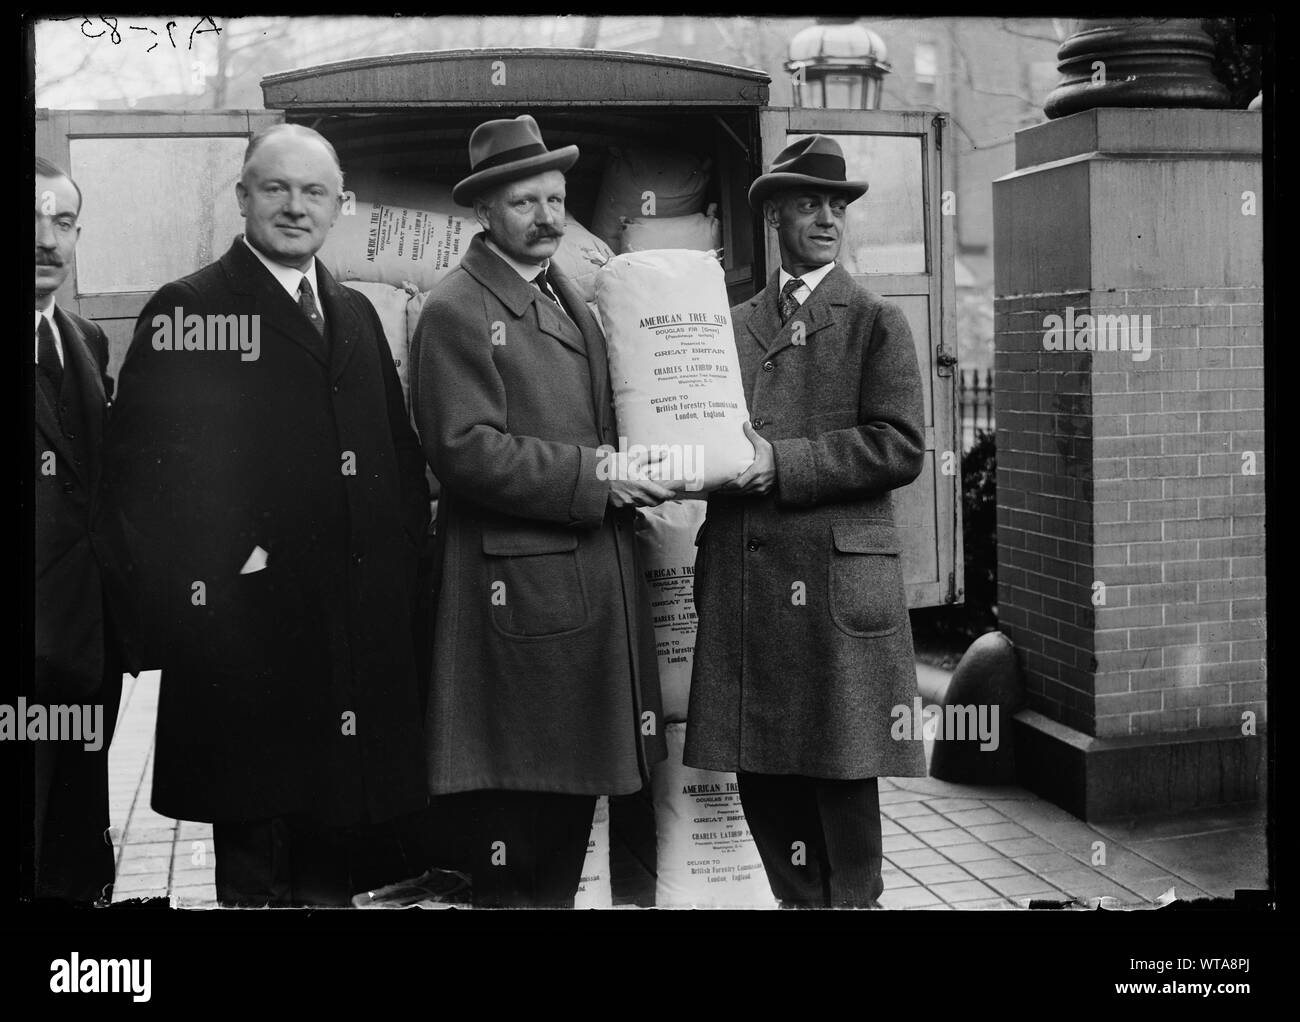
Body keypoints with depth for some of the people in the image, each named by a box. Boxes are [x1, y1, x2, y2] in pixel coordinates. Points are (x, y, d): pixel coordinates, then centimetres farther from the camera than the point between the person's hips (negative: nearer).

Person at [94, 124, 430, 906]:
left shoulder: (356, 315, 15)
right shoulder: (187, 311, -5)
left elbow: (399, 453, 18)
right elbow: (142, 469, -10)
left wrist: (404, 555, 7)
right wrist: (188, 593, -16)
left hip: (361, 650, 6)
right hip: (247, 643, -6)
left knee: (337, 866, 16)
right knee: (255, 872, 4)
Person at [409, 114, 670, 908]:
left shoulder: (573, 300, 17)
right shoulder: (456, 311, -9)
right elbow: (465, 449, -18)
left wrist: (629, 475, 4)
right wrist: (594, 476, -18)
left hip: (594, 585, 8)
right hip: (518, 589, -8)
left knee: (573, 789, 15)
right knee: (511, 804, -1)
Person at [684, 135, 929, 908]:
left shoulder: (876, 322, 3)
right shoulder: (734, 324, 16)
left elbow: (900, 445, -9)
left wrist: (782, 464, -14)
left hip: (835, 582, -4)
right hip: (740, 579, 4)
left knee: (842, 770, 0)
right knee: (760, 770, 8)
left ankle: (854, 900, 15)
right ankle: (799, 899, 23)